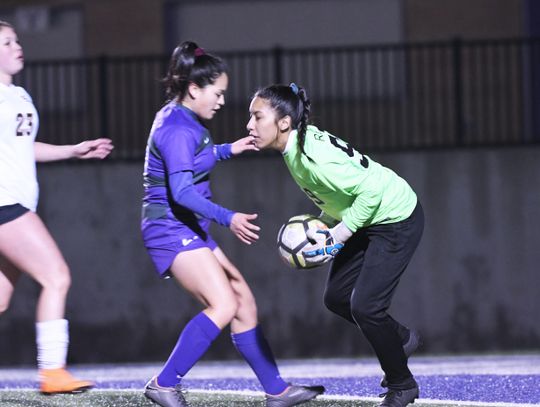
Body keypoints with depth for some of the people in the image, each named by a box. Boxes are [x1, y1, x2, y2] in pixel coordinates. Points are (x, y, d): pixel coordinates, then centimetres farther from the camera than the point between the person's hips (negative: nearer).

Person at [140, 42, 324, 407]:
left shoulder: (181, 120, 13)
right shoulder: (178, 130, -19)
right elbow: (181, 190, -30)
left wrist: (228, 150, 34)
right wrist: (228, 218, -39)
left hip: (190, 231, 11)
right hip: (172, 229, -11)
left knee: (244, 300, 10)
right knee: (224, 305, -21)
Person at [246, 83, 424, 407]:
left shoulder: (314, 157, -31)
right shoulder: (298, 142, -3)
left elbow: (370, 190, -30)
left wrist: (336, 237, -24)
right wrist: (324, 226, 1)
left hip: (397, 219, -10)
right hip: (367, 220, 10)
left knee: (364, 306, -11)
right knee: (337, 297, 10)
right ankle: (403, 339, 33)